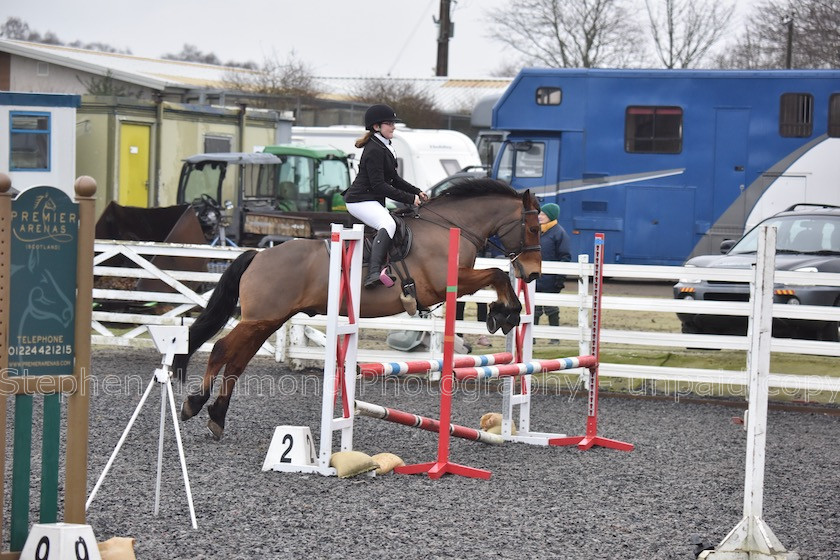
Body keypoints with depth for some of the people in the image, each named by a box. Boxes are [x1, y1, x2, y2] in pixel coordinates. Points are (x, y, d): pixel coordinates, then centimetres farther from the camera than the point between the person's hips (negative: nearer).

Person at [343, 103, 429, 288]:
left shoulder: (384, 147, 15)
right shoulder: (374, 150, -18)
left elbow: (393, 179, 21)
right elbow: (379, 185, -22)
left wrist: (417, 192, 9)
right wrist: (409, 198, -21)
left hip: (373, 201, 11)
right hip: (361, 200, -11)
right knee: (388, 224, -33)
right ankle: (373, 273, -48)